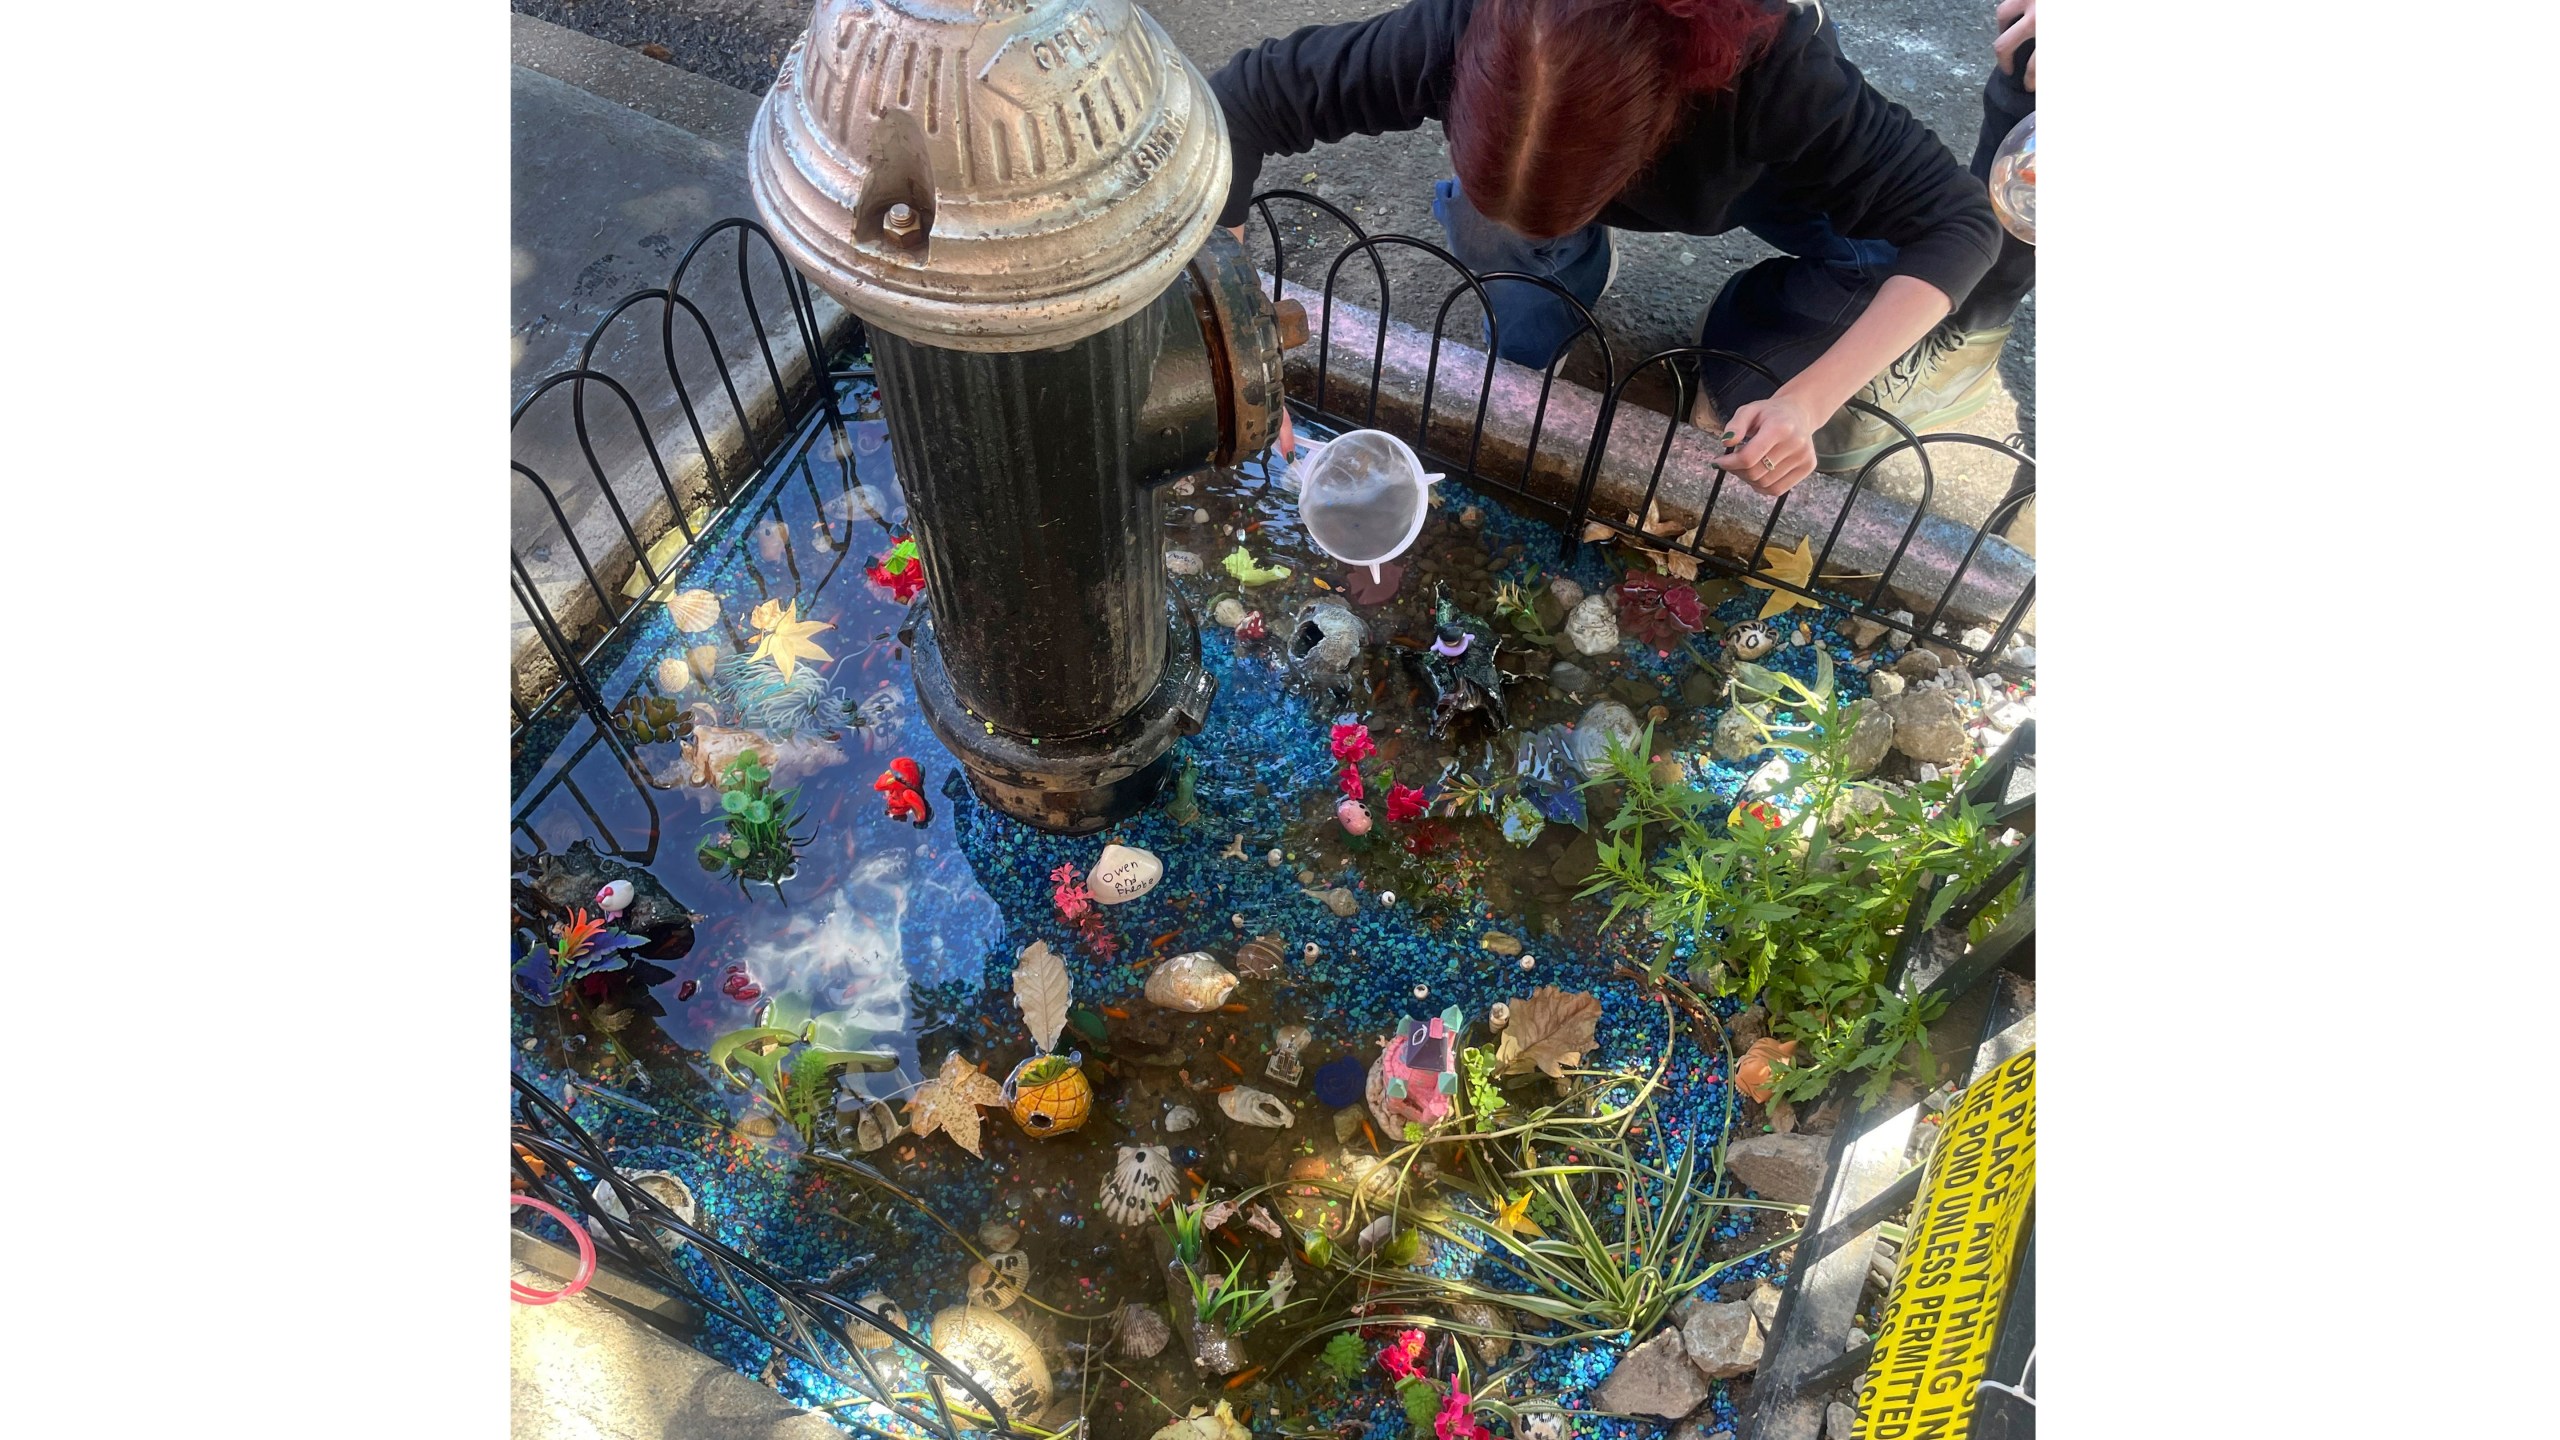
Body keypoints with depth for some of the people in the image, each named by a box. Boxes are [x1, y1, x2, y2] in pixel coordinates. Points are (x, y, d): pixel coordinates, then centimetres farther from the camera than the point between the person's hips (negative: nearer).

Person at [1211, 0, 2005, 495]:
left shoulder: (1772, 64, -44)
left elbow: (1961, 220, -35)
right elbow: (1239, 102, -33)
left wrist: (1808, 398, -47)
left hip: (1771, 172, -2)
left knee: (1765, 411, -19)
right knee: (1493, 236, -24)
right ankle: (1577, 266, 10)